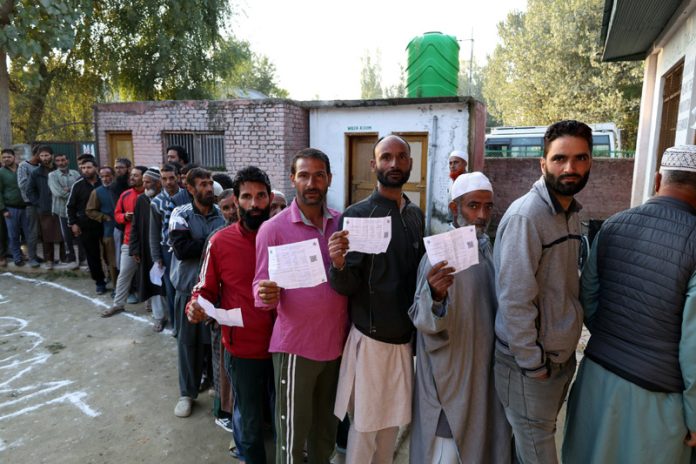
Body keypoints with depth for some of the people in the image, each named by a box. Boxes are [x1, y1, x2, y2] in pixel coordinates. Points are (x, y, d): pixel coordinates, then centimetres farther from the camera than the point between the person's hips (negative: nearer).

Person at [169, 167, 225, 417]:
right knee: (188, 341, 11)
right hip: (189, 288, 0)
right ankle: (187, 393, 28)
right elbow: (182, 248, -17)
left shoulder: (222, 213, -1)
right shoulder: (181, 214, -5)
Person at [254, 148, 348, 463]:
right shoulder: (272, 229, -12)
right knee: (292, 430, 12)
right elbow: (262, 290, -11)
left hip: (337, 343, 4)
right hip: (294, 346, -4)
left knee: (327, 424, 22)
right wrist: (267, 295, -31)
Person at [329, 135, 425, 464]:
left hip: (406, 338, 5)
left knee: (392, 422, 20)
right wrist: (338, 264, -34)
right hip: (370, 338, -5)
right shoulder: (356, 215, -13)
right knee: (365, 426, 9)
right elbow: (346, 286, -15)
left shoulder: (417, 215, 5)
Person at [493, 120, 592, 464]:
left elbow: (568, 287, 11)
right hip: (529, 361, -7)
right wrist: (533, 365, -17)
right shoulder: (525, 215, -22)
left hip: (563, 355, 8)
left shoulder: (572, 213, 6)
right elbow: (514, 300, -24)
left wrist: (566, 352, 8)